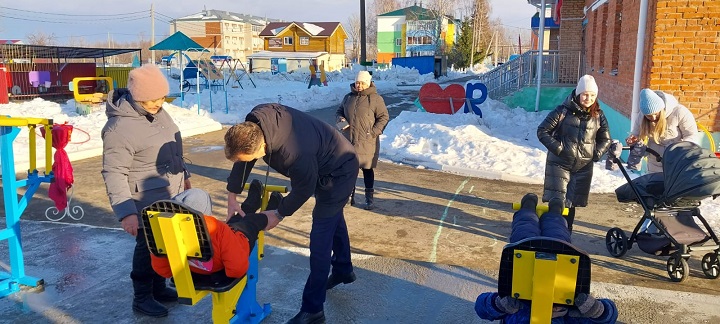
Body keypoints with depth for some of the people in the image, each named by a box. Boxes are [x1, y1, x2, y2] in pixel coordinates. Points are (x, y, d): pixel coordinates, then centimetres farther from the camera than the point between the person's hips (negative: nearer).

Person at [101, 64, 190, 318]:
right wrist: (125, 212, -28)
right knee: (148, 245, 4)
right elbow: (114, 174, -24)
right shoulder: (120, 127, -23)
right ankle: (142, 298, 22)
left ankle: (159, 287, 35)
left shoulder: (157, 111, 3)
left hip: (171, 193, 8)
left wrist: (183, 175, 24)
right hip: (147, 200, -8)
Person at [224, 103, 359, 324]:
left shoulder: (294, 154, -44)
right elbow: (241, 155, -6)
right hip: (324, 165, 9)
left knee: (320, 236, -9)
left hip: (339, 171, -9)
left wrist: (279, 214, -11)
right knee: (333, 218, 25)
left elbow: (303, 190, -26)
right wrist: (232, 196, -6)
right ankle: (343, 270, 49)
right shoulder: (253, 122, -23)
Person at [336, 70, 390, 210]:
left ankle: (369, 198, 13)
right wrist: (341, 118, 0)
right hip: (348, 140, 4)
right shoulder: (348, 97, 10)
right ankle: (349, 195, 25)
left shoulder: (375, 99, -5)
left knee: (367, 169, 3)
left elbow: (384, 117, -4)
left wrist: (374, 132, -14)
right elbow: (339, 111, 22)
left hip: (367, 142, -4)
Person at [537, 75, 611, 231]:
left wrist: (596, 153, -1)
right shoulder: (563, 111, -9)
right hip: (560, 164, -3)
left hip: (584, 166, 3)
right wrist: (557, 148, -14)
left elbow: (605, 139, 15)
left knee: (571, 203, 11)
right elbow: (542, 131, -7)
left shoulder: (598, 116, 3)